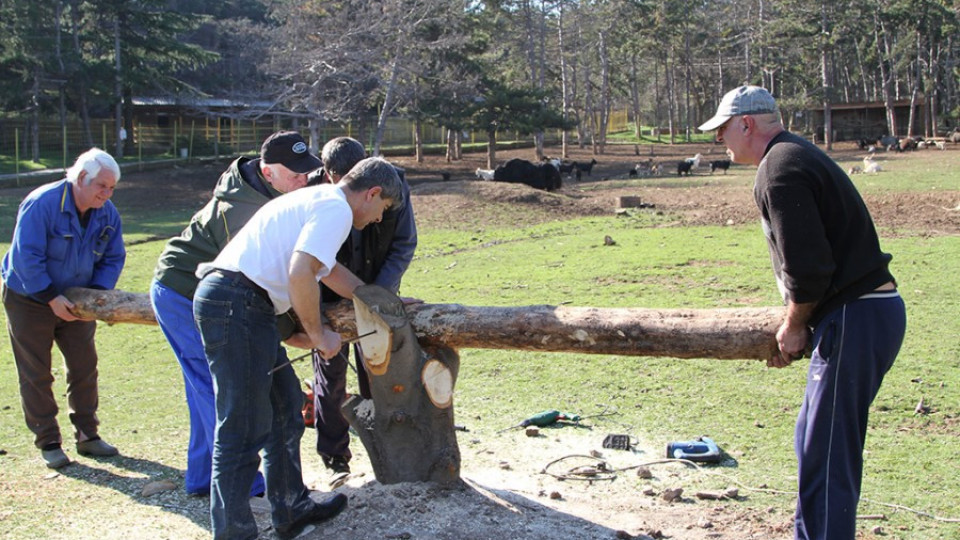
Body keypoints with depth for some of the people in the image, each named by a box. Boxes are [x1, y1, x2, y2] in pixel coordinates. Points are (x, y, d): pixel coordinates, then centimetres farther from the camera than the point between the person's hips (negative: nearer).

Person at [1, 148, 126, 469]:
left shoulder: (108, 214, -7)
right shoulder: (41, 204, -24)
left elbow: (113, 258, 2)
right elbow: (26, 256, -26)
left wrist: (97, 293, -13)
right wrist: (51, 298, -25)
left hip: (74, 300, 5)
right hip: (28, 299, -5)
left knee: (84, 367, 6)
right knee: (36, 374, 0)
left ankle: (87, 434, 18)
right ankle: (48, 442, 9)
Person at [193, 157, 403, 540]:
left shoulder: (318, 200, 24)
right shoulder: (336, 208, -8)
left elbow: (327, 269, 39)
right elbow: (300, 273, -22)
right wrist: (318, 333, -9)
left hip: (239, 305, 11)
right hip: (237, 305, -11)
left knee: (285, 406, 19)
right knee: (244, 429, -6)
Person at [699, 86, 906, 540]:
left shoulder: (779, 169, -14)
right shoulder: (797, 155, 18)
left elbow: (809, 266, -21)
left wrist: (793, 327, -5)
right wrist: (798, 327, 19)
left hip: (854, 320, -11)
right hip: (872, 307, 11)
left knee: (827, 456, -6)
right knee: (814, 442, 21)